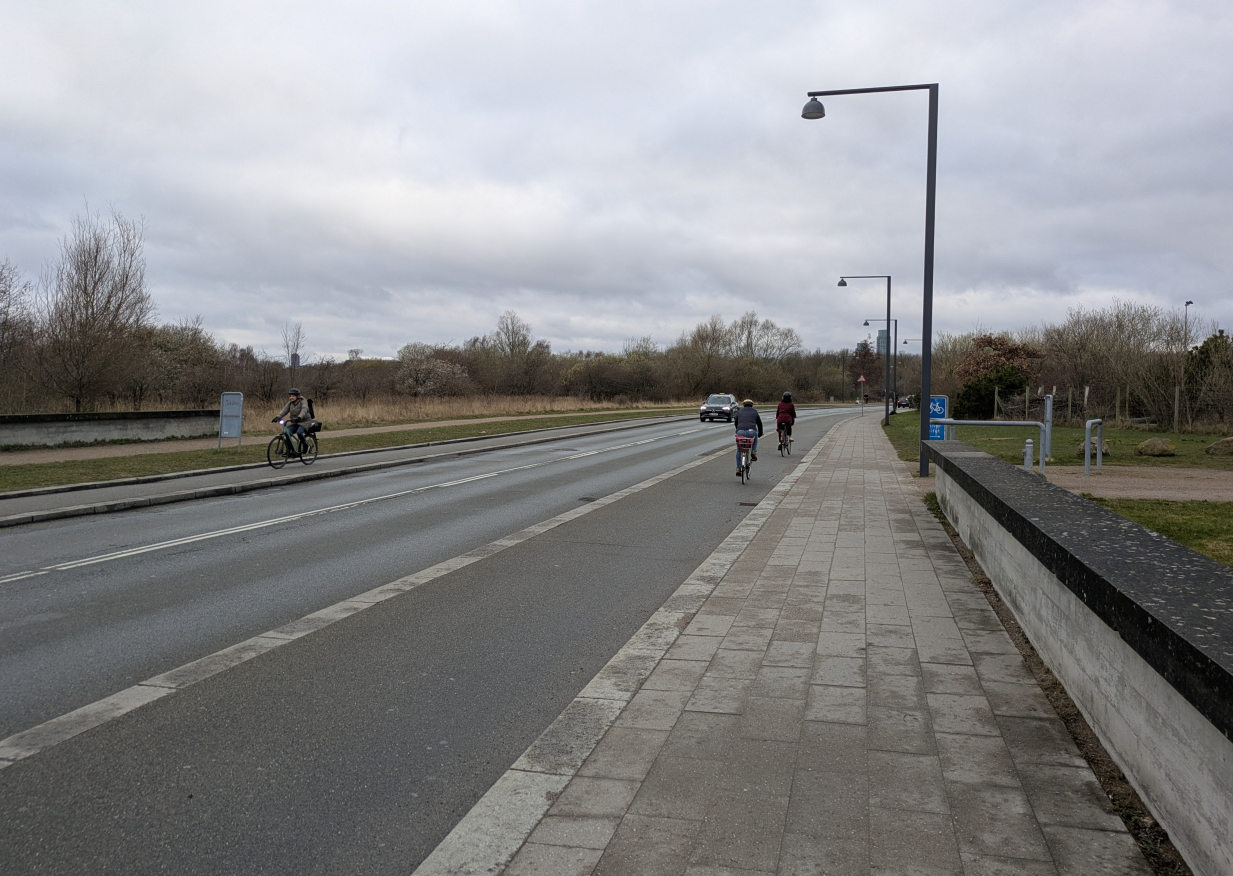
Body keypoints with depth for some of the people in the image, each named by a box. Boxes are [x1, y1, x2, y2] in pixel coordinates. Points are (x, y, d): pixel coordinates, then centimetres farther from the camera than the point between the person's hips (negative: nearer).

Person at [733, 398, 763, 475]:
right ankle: (753, 452, 23)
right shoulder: (754, 412, 23)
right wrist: (760, 434, 47)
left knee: (739, 450, 20)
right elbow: (759, 423, 30)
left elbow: (736, 423, 34)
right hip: (751, 432, -1)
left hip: (740, 432, 1)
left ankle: (738, 469, 17)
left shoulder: (739, 411, 25)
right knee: (755, 435, 38)